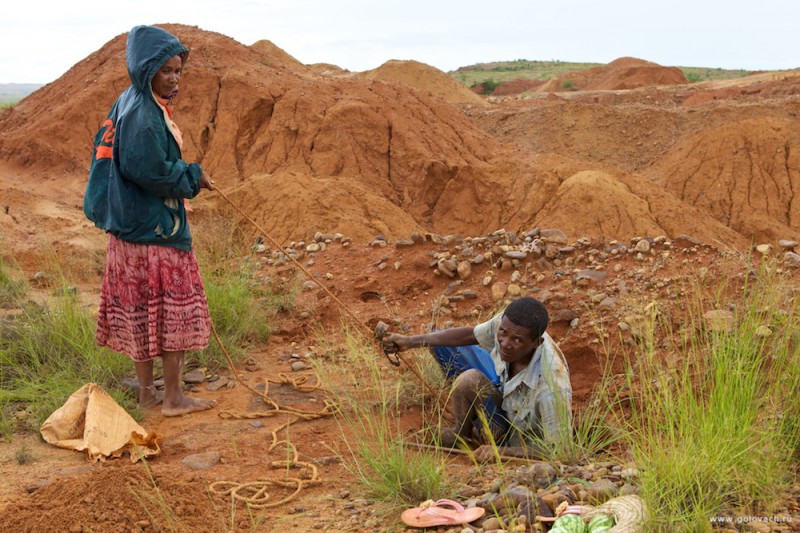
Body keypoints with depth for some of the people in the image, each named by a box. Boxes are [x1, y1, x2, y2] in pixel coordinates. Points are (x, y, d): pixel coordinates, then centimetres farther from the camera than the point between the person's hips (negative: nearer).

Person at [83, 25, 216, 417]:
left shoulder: (127, 104, 10)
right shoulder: (143, 115, -20)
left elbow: (105, 153, 16)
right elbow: (151, 171, -25)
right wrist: (192, 177, -10)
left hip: (130, 225, 9)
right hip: (156, 229, -9)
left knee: (140, 311, 14)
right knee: (174, 310, 1)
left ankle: (147, 391, 25)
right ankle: (173, 398, 10)